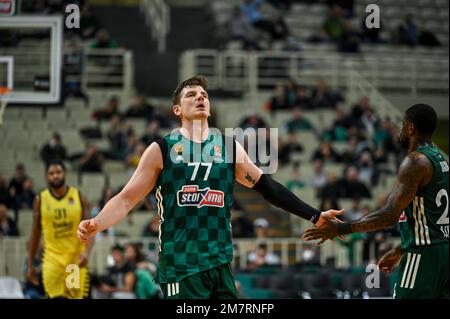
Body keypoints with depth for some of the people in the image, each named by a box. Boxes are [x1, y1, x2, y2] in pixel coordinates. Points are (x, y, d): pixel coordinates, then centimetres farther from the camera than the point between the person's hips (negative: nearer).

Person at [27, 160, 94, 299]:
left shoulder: (79, 197, 0)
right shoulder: (41, 199, 2)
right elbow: (35, 233, 8)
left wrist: (86, 251, -21)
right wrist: (30, 265, 7)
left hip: (76, 257, 1)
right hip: (52, 257, -1)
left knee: (76, 296, 5)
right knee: (56, 297, -14)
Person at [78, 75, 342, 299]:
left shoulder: (229, 147, 9)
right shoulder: (161, 150, -1)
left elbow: (268, 187, 12)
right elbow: (126, 199, -2)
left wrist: (314, 216, 7)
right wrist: (96, 224, -20)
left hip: (221, 264, 4)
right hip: (181, 267, -4)